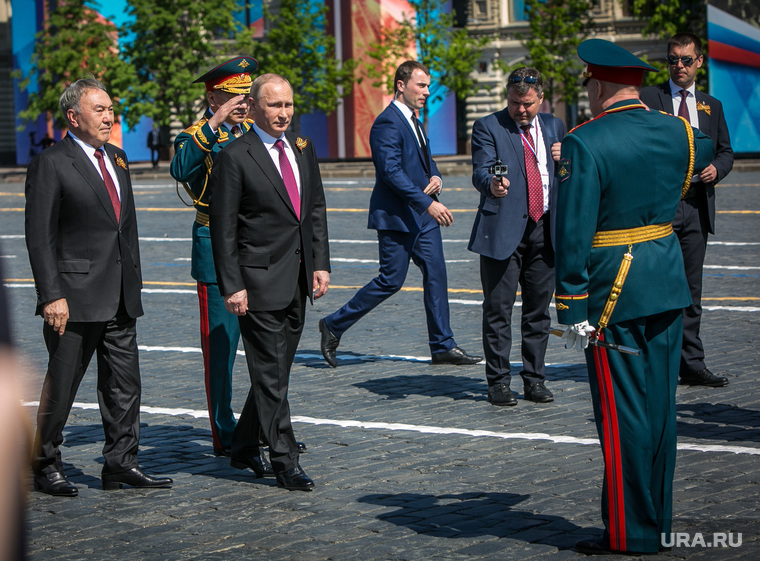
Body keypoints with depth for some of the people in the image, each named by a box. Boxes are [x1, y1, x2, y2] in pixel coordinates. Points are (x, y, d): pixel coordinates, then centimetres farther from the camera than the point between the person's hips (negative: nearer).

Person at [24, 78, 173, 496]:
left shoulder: (116, 159, 15)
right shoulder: (50, 164, -8)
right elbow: (39, 237, -12)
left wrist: (134, 281, 15)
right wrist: (51, 296, -18)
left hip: (120, 298, 7)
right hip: (75, 297, -7)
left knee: (124, 384, 7)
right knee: (60, 386, 1)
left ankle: (121, 463, 15)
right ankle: (46, 467, 13)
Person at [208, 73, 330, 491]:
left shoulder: (302, 149, 11)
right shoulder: (234, 158, -9)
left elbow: (316, 210, 15)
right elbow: (223, 227, -10)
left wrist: (321, 264, 7)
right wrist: (232, 285, -14)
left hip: (298, 282, 7)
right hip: (260, 281, -7)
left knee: (275, 371, 13)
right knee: (271, 375, -4)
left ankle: (244, 448, 26)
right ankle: (285, 462, 1)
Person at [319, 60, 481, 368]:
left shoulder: (413, 120, 14)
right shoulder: (387, 123, -16)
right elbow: (391, 171, -23)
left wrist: (435, 176, 1)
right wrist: (427, 203, -26)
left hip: (423, 216, 9)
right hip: (396, 216, -9)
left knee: (436, 274, 4)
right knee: (391, 281, -4)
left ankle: (443, 347, 8)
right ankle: (333, 326, 10)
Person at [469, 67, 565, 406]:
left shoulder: (554, 127, 14)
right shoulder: (488, 127, -1)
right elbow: (481, 172, -14)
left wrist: (564, 160, -1)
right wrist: (492, 184, -36)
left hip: (544, 230, 4)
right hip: (504, 229, -4)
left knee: (538, 309, 8)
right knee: (498, 309, -3)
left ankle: (534, 379, 17)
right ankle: (498, 382, 5)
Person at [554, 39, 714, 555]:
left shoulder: (584, 144, -15)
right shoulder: (675, 132, 5)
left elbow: (573, 235, -18)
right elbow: (705, 151, 31)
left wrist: (573, 309, -14)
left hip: (613, 293, -6)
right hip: (669, 284, 6)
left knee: (622, 415, -1)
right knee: (660, 407, 12)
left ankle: (629, 534, 5)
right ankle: (659, 521, 21)